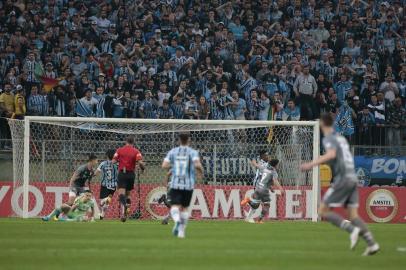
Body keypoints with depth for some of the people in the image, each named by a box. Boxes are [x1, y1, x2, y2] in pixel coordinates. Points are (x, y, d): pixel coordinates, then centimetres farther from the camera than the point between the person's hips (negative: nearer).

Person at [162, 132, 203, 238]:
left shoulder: (172, 152, 5)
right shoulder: (193, 152, -1)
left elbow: (164, 166, -3)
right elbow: (197, 165, -17)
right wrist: (201, 172, 5)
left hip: (175, 184, 0)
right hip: (188, 185, 0)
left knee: (175, 207, -7)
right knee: (184, 208, 15)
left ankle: (177, 220, -39)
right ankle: (181, 231, 14)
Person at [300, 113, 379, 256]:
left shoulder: (328, 139, -6)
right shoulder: (341, 138, 20)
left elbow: (331, 154, -25)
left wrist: (311, 164, -27)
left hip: (342, 180, -8)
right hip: (353, 178, 8)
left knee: (323, 211, -3)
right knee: (353, 215, 8)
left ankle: (352, 230, -17)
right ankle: (372, 243, -6)